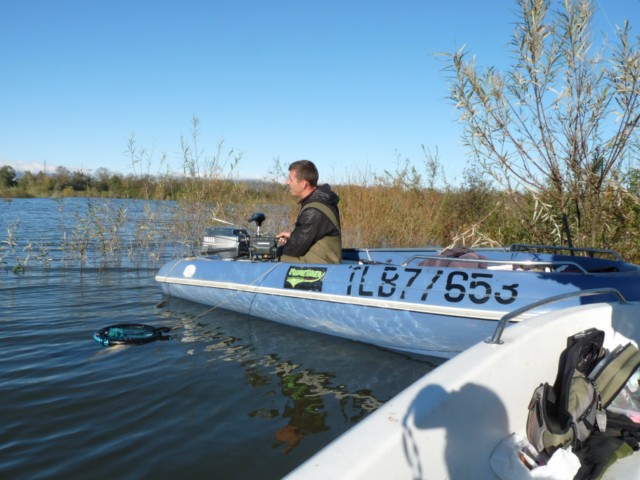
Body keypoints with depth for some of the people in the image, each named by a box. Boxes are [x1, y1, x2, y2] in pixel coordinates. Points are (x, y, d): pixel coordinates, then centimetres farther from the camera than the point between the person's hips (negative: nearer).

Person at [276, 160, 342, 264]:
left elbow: (296, 249, -19)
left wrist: (277, 250, -2)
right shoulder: (320, 198, 5)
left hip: (318, 266, -10)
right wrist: (292, 235, 9)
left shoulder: (313, 212, -26)